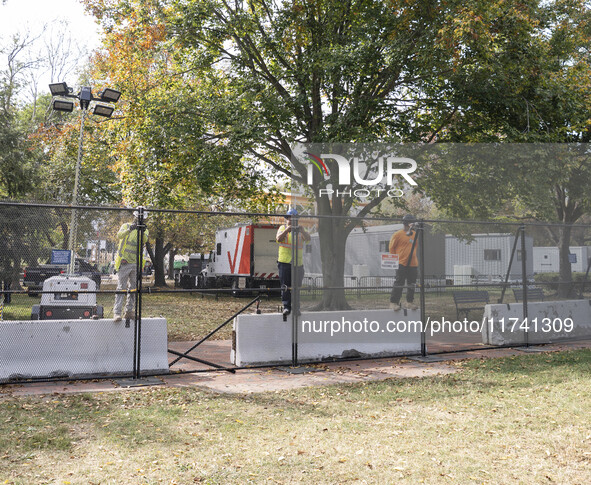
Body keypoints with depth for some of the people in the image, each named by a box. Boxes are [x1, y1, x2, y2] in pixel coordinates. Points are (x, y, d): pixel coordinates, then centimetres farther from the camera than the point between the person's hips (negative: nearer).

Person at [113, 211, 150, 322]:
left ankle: (129, 311, 16)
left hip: (136, 264, 4)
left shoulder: (145, 230, 8)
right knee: (121, 288, -8)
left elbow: (145, 240, -15)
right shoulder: (126, 226, 0)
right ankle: (117, 313, -11)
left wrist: (142, 232, -36)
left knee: (133, 289, 8)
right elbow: (119, 235, -22)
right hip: (124, 262, -4)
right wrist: (129, 229, -39)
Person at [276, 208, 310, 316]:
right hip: (284, 262, -3)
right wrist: (287, 230, -30)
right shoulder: (283, 228, 4)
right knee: (285, 286, -7)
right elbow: (278, 239, -13)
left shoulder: (300, 229, 11)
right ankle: (286, 307, -5)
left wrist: (302, 231, -27)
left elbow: (308, 239, -5)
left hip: (298, 262, 3)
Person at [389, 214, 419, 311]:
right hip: (401, 263, -6)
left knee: (412, 284, 9)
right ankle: (393, 303, -2)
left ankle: (409, 302, 18)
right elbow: (391, 248, 0)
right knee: (399, 284, -8)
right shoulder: (397, 234, -5)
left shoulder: (415, 234, 13)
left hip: (413, 264, 6)